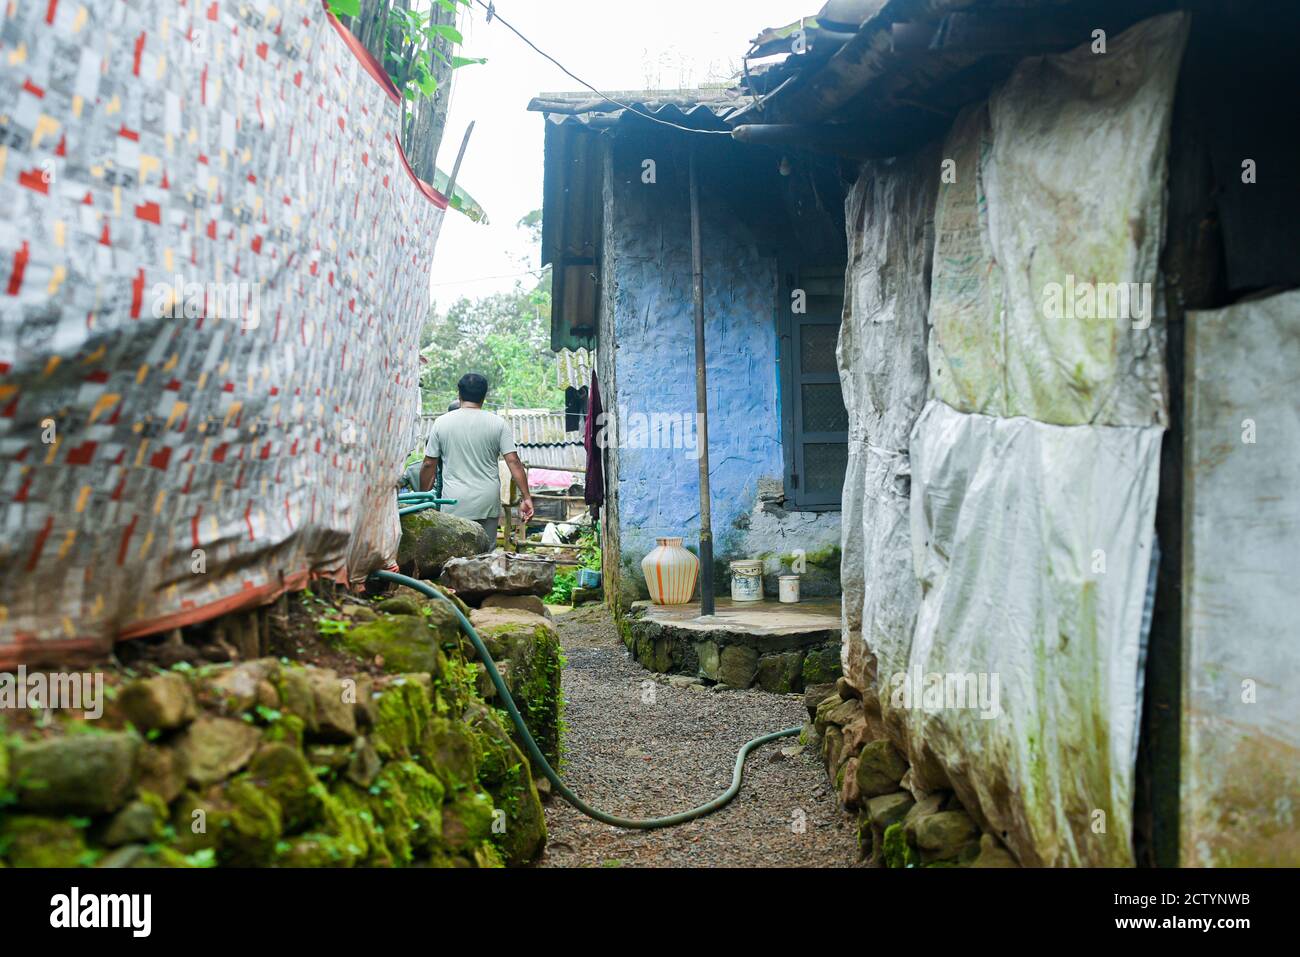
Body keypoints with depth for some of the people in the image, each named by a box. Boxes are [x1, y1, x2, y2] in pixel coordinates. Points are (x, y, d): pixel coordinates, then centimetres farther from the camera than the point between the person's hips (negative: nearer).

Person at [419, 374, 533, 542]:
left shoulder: (441, 423, 1)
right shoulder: (499, 424, 0)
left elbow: (429, 465, 3)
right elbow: (513, 462, -6)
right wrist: (527, 497, -4)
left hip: (455, 505, -1)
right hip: (488, 503, 1)